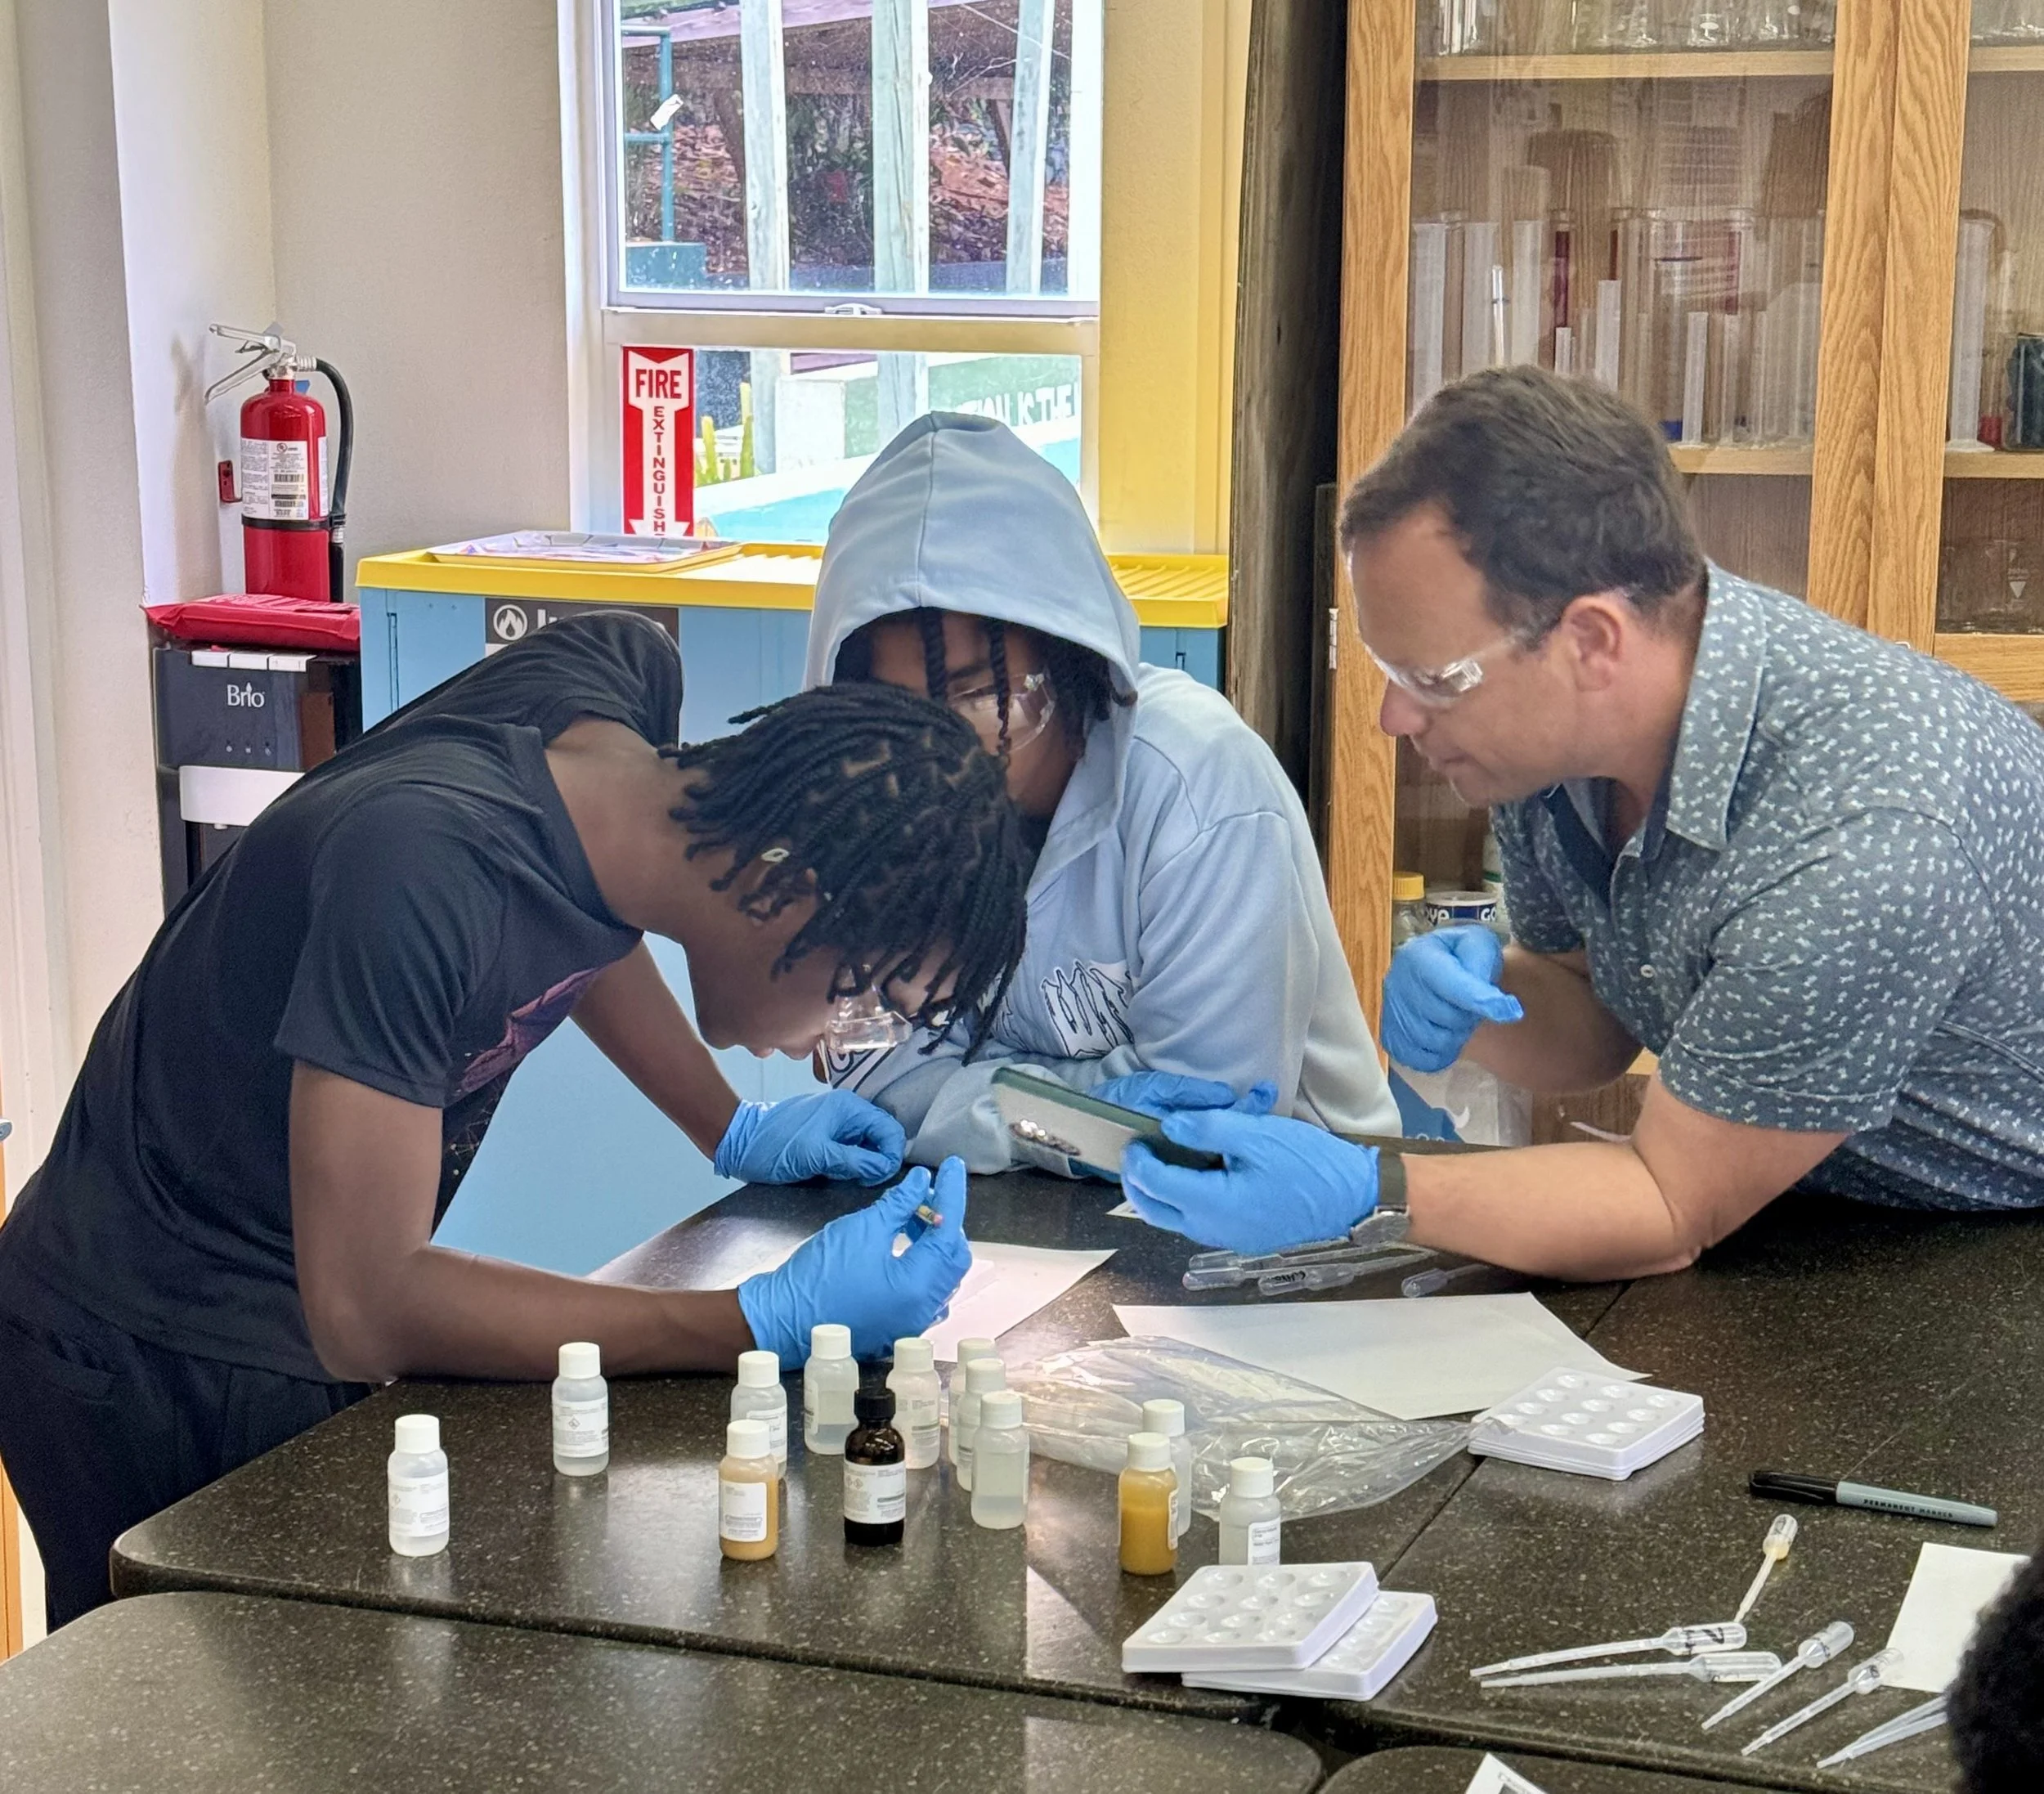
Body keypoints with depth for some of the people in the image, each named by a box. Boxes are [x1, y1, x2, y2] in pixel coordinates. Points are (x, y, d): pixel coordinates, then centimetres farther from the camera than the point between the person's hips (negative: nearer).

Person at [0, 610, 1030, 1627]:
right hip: (150, 1369, -8)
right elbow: (363, 1312, -33)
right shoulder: (424, 866, -37)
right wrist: (769, 1323, -32)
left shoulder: (619, 683, -12)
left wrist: (736, 1132, 7)